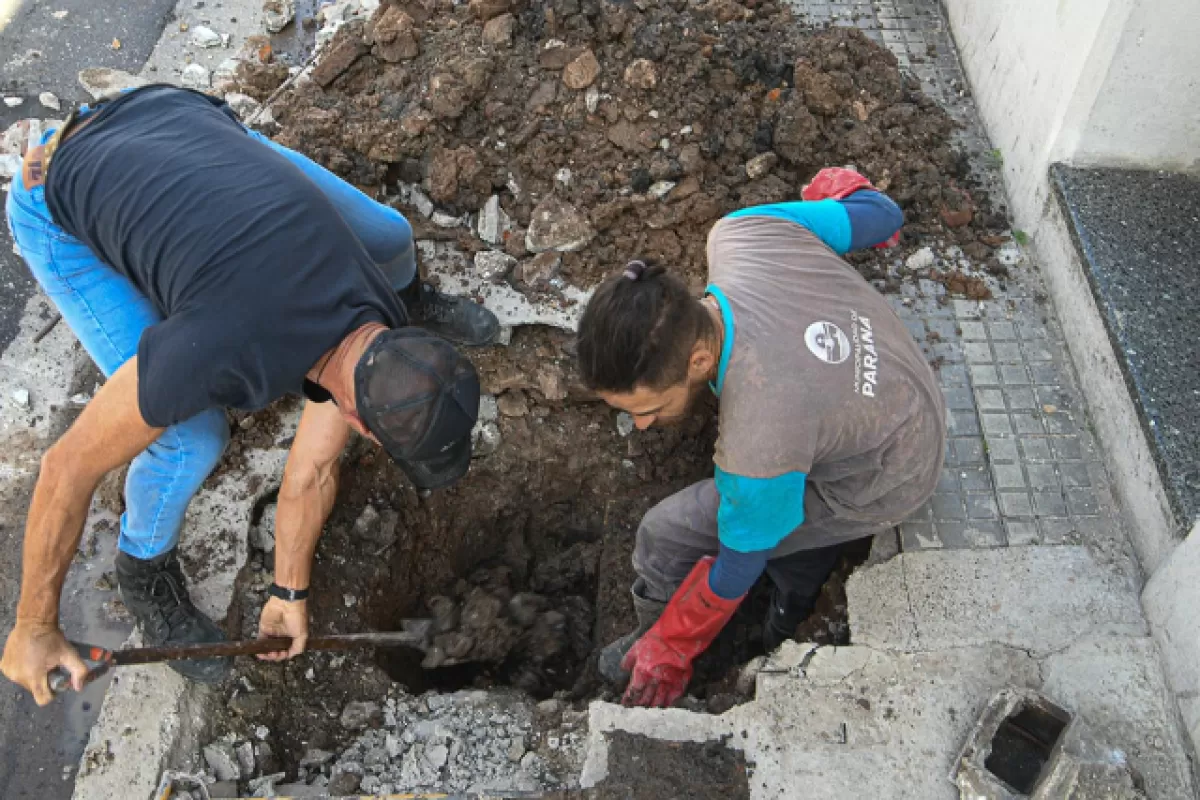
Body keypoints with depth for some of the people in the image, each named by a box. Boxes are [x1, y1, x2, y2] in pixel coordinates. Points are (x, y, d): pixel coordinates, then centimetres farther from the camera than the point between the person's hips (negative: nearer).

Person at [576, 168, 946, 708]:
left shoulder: (758, 449, -42)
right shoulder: (737, 235, -27)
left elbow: (738, 567, -21)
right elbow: (880, 214, -8)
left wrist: (667, 654, -1)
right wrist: (848, 189, 19)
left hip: (880, 486, -7)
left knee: (667, 536, -2)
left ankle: (653, 644, 28)